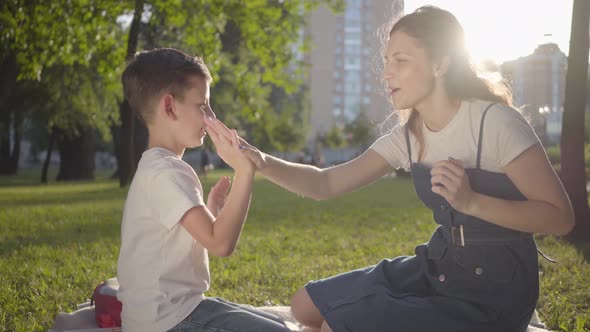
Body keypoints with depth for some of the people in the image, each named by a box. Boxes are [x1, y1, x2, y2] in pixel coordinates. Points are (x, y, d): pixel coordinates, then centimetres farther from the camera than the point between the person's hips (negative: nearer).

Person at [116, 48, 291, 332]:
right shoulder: (166, 173, -18)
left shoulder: (160, 168, 13)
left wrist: (212, 209, 13)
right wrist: (244, 171, -25)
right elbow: (221, 243, -26)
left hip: (176, 306, 10)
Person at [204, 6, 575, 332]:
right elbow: (325, 184, -3)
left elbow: (560, 217, -17)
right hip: (437, 268, 7)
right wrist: (260, 161, -21)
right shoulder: (408, 136, 2)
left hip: (495, 288, -7)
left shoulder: (494, 122, -19)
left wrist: (471, 201, -29)